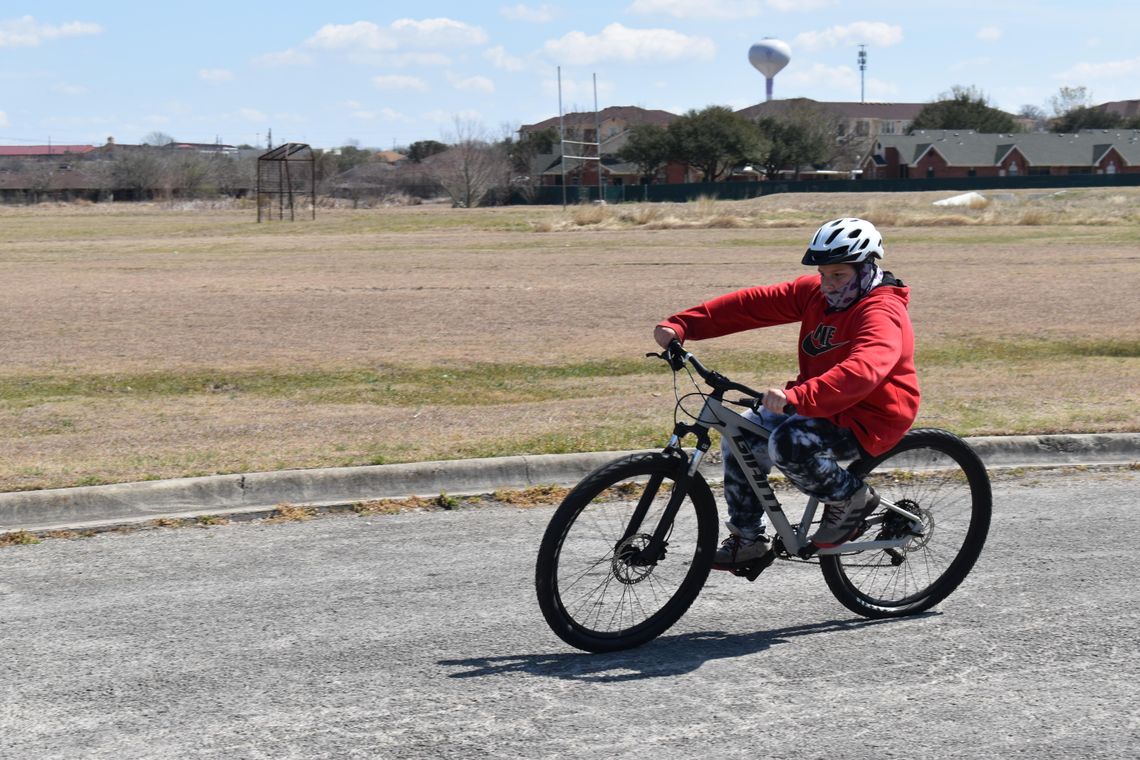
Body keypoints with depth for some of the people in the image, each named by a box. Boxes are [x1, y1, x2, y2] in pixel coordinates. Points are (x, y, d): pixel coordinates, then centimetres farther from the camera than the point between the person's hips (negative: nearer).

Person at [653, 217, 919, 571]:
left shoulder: (882, 313, -22)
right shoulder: (815, 291, 2)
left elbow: (861, 371, -41)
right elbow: (754, 303, -4)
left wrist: (797, 396, -54)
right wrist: (681, 325, -13)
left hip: (868, 419, -9)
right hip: (819, 403, 9)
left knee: (788, 444, -32)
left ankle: (851, 499, -5)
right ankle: (748, 540, 10)